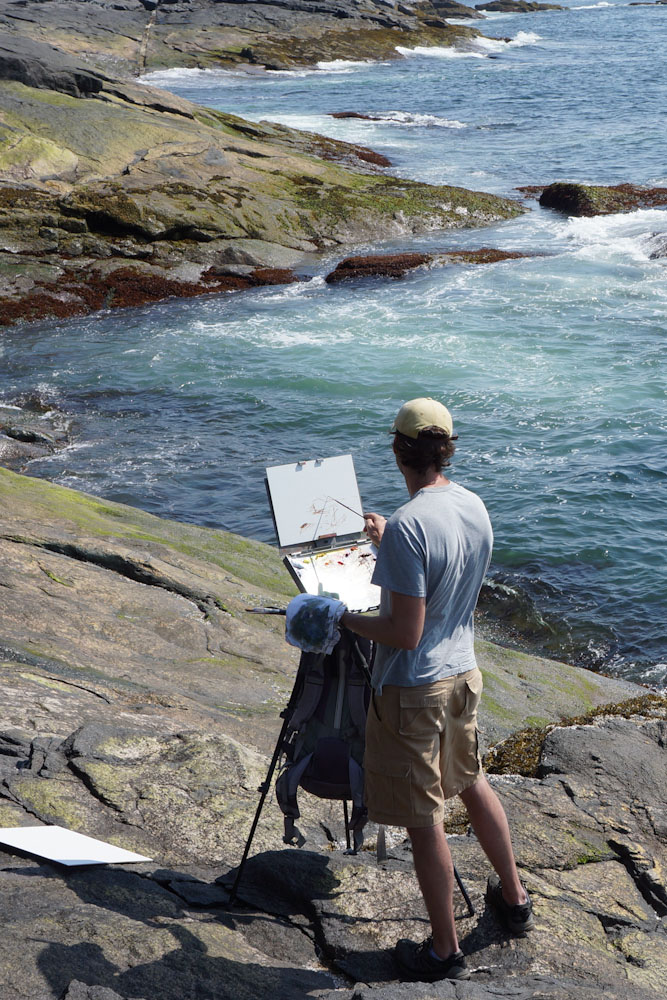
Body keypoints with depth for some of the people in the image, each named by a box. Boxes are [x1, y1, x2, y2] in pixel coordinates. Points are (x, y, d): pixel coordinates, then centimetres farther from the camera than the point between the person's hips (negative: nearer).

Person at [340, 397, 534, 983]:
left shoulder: (409, 526, -26)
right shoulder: (475, 508, -1)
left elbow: (405, 632, -26)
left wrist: (348, 620, -9)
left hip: (412, 691, -8)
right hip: (462, 673, 8)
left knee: (424, 820, 5)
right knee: (471, 782, 27)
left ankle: (445, 952, 18)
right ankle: (514, 899, 43)